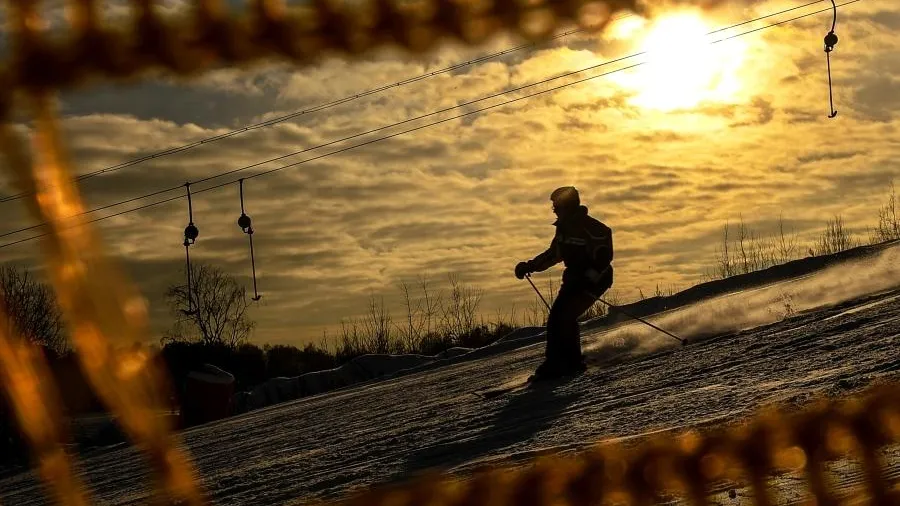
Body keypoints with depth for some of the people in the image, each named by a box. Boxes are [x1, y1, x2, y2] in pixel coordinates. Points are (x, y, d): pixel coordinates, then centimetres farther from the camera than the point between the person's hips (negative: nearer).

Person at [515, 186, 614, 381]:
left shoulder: (591, 228, -19)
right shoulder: (564, 227, 8)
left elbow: (604, 257, -23)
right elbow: (554, 254, 21)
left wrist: (589, 276, -34)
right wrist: (530, 266, 12)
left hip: (594, 280, -9)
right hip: (575, 278, 9)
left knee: (566, 316, -19)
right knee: (555, 317, -2)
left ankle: (573, 363, -12)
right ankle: (554, 362, 4)